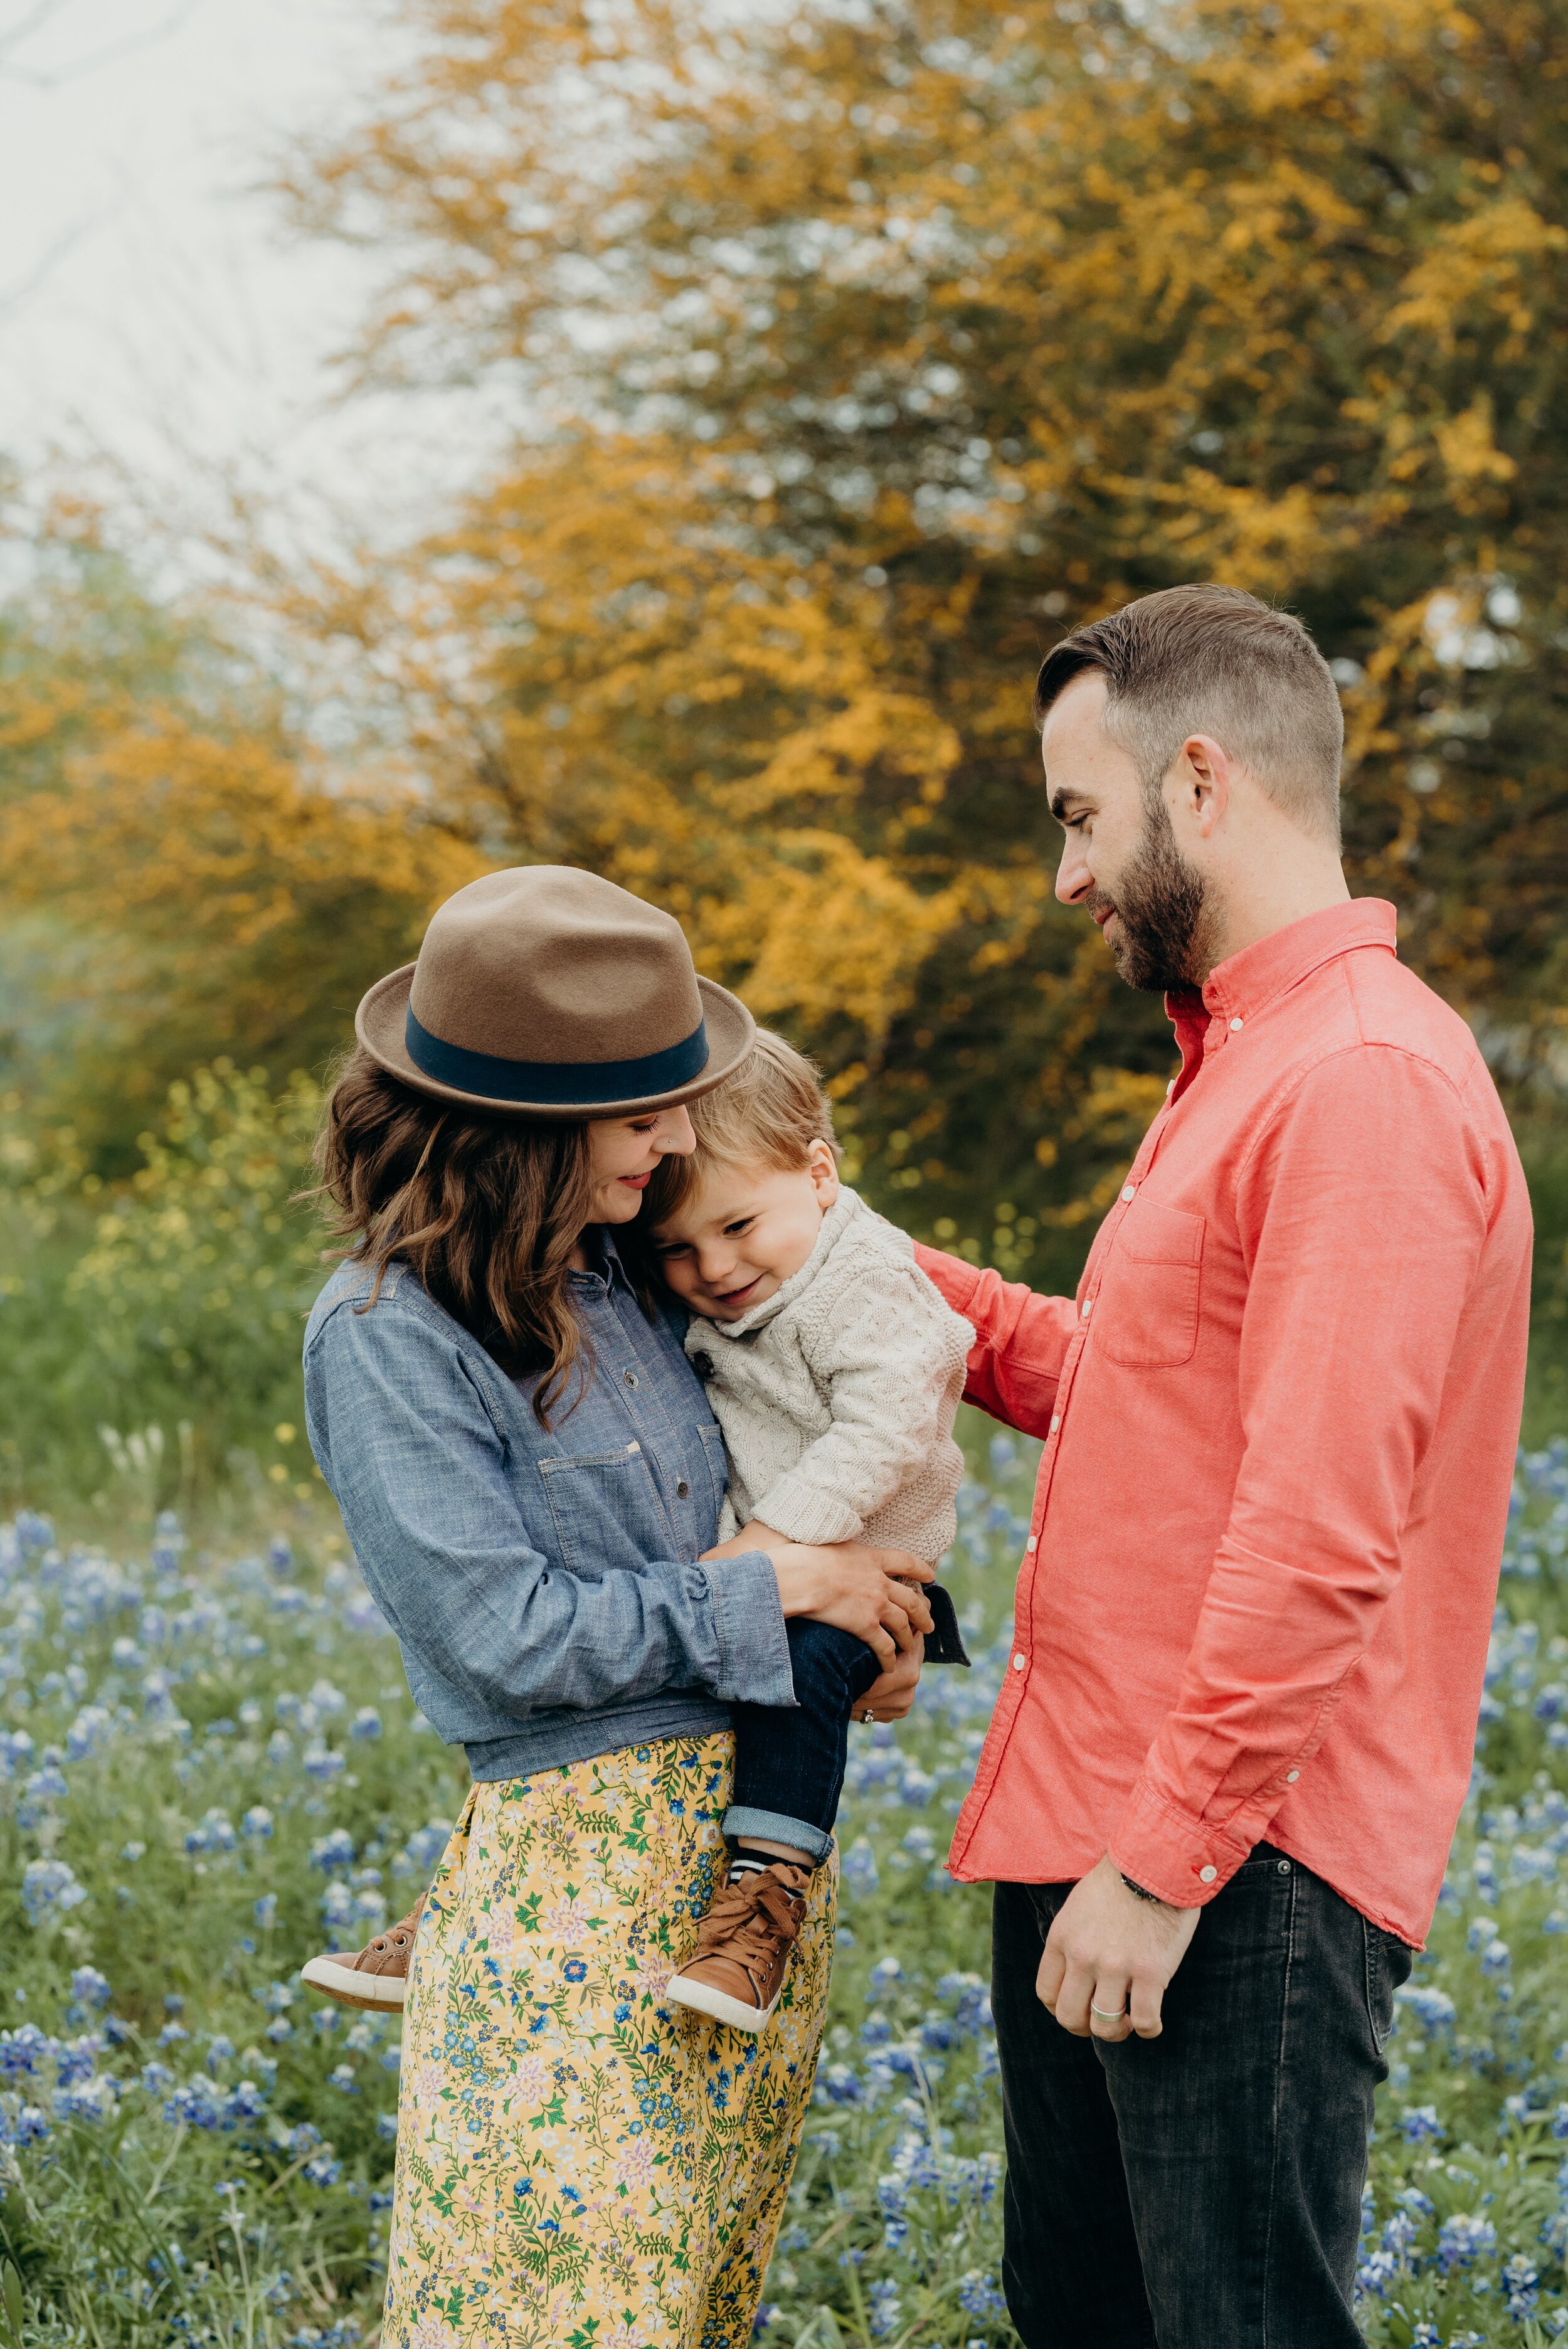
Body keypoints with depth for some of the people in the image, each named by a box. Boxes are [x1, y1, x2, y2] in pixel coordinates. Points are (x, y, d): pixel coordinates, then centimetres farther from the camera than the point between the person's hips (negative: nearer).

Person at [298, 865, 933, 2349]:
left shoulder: (618, 1277, 9)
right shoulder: (386, 1335, -13)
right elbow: (510, 1635, -16)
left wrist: (864, 1625, 5)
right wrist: (782, 1587, -9)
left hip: (760, 1841, 7)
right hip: (578, 1877, -7)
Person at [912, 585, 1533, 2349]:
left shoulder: (1368, 1080, -16)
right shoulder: (1236, 1066, 19)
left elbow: (1319, 1536, -22)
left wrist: (1165, 1862, -21)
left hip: (1242, 1878, -10)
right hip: (1082, 1842, 10)